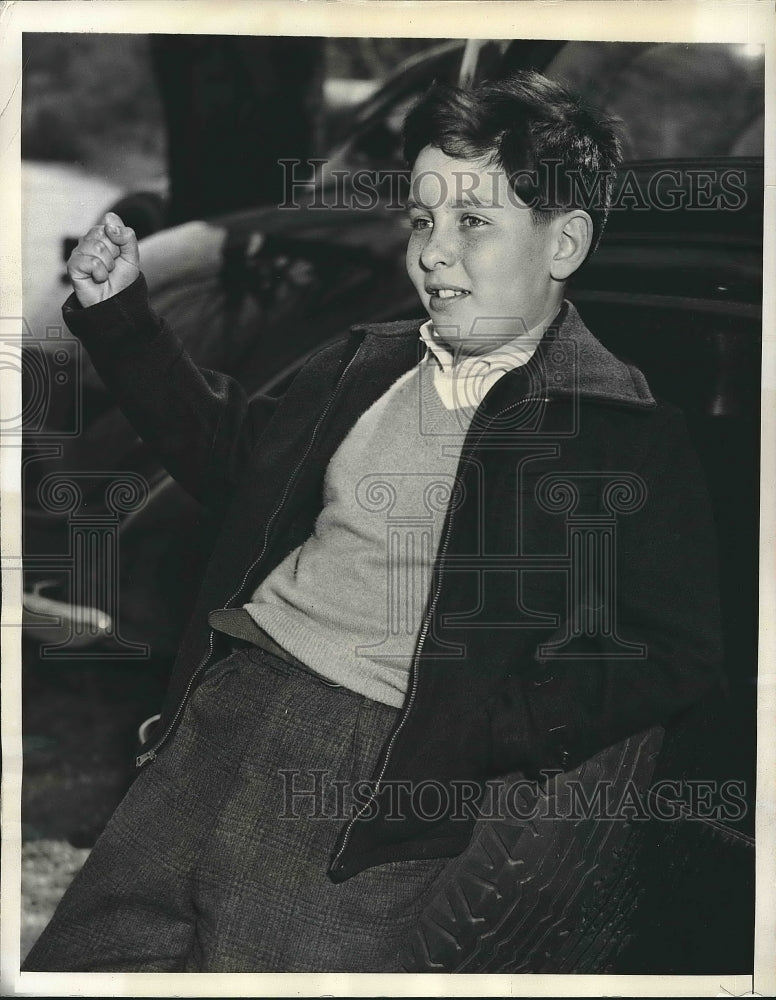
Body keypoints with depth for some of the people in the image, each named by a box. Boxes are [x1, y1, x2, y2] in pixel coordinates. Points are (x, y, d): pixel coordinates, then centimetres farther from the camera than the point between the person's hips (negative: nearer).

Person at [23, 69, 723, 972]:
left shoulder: (630, 431, -2)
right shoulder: (366, 363, 15)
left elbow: (673, 664, -5)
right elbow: (229, 451, 31)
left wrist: (478, 736, -18)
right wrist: (118, 315, 23)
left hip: (383, 757, -5)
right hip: (231, 693, 5)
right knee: (70, 960, 1)